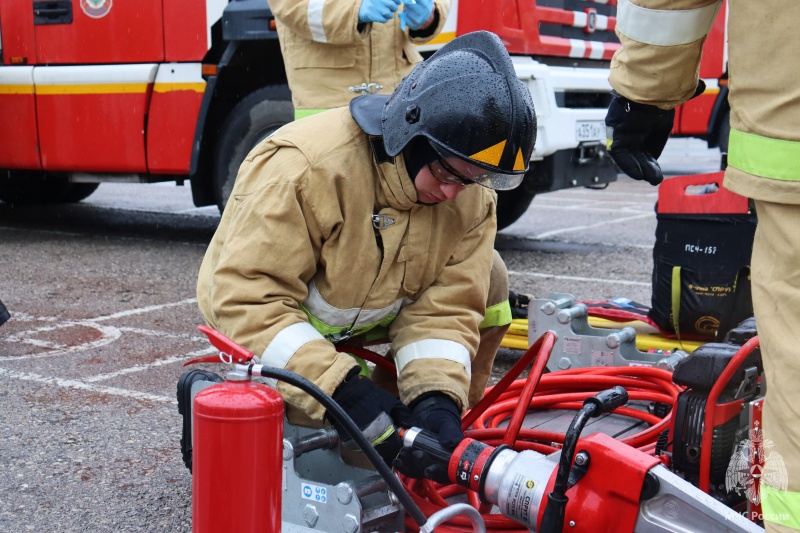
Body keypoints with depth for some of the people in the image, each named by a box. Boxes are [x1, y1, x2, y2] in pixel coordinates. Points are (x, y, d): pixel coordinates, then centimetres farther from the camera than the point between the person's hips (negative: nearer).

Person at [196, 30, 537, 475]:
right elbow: (248, 302, -38)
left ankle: (451, 428, 2)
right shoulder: (305, 167, -36)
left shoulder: (472, 195, -17)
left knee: (484, 284, -14)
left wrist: (436, 399, -35)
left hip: (367, 315, 5)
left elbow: (442, 309, -17)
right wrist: (344, 391, -45)